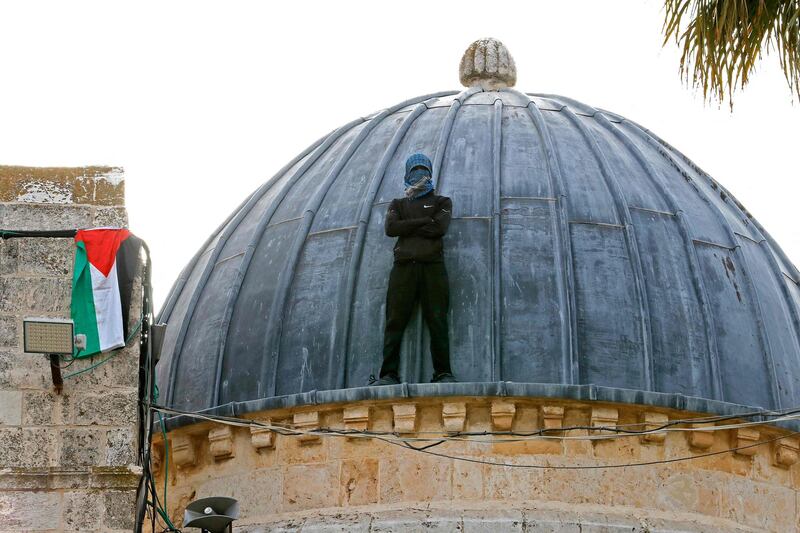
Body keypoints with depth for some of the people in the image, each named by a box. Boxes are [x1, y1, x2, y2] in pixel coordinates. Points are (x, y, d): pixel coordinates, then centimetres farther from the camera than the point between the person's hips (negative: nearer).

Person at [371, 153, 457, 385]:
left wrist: (407, 227, 2)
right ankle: (389, 374, -13)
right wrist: (425, 222, -1)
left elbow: (440, 228, -1)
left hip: (432, 266, -1)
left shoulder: (441, 202, 20)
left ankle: (443, 373, -11)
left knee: (437, 321, -10)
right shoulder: (398, 204, 25)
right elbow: (391, 228, 3)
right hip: (404, 266, 1)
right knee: (395, 321, -9)